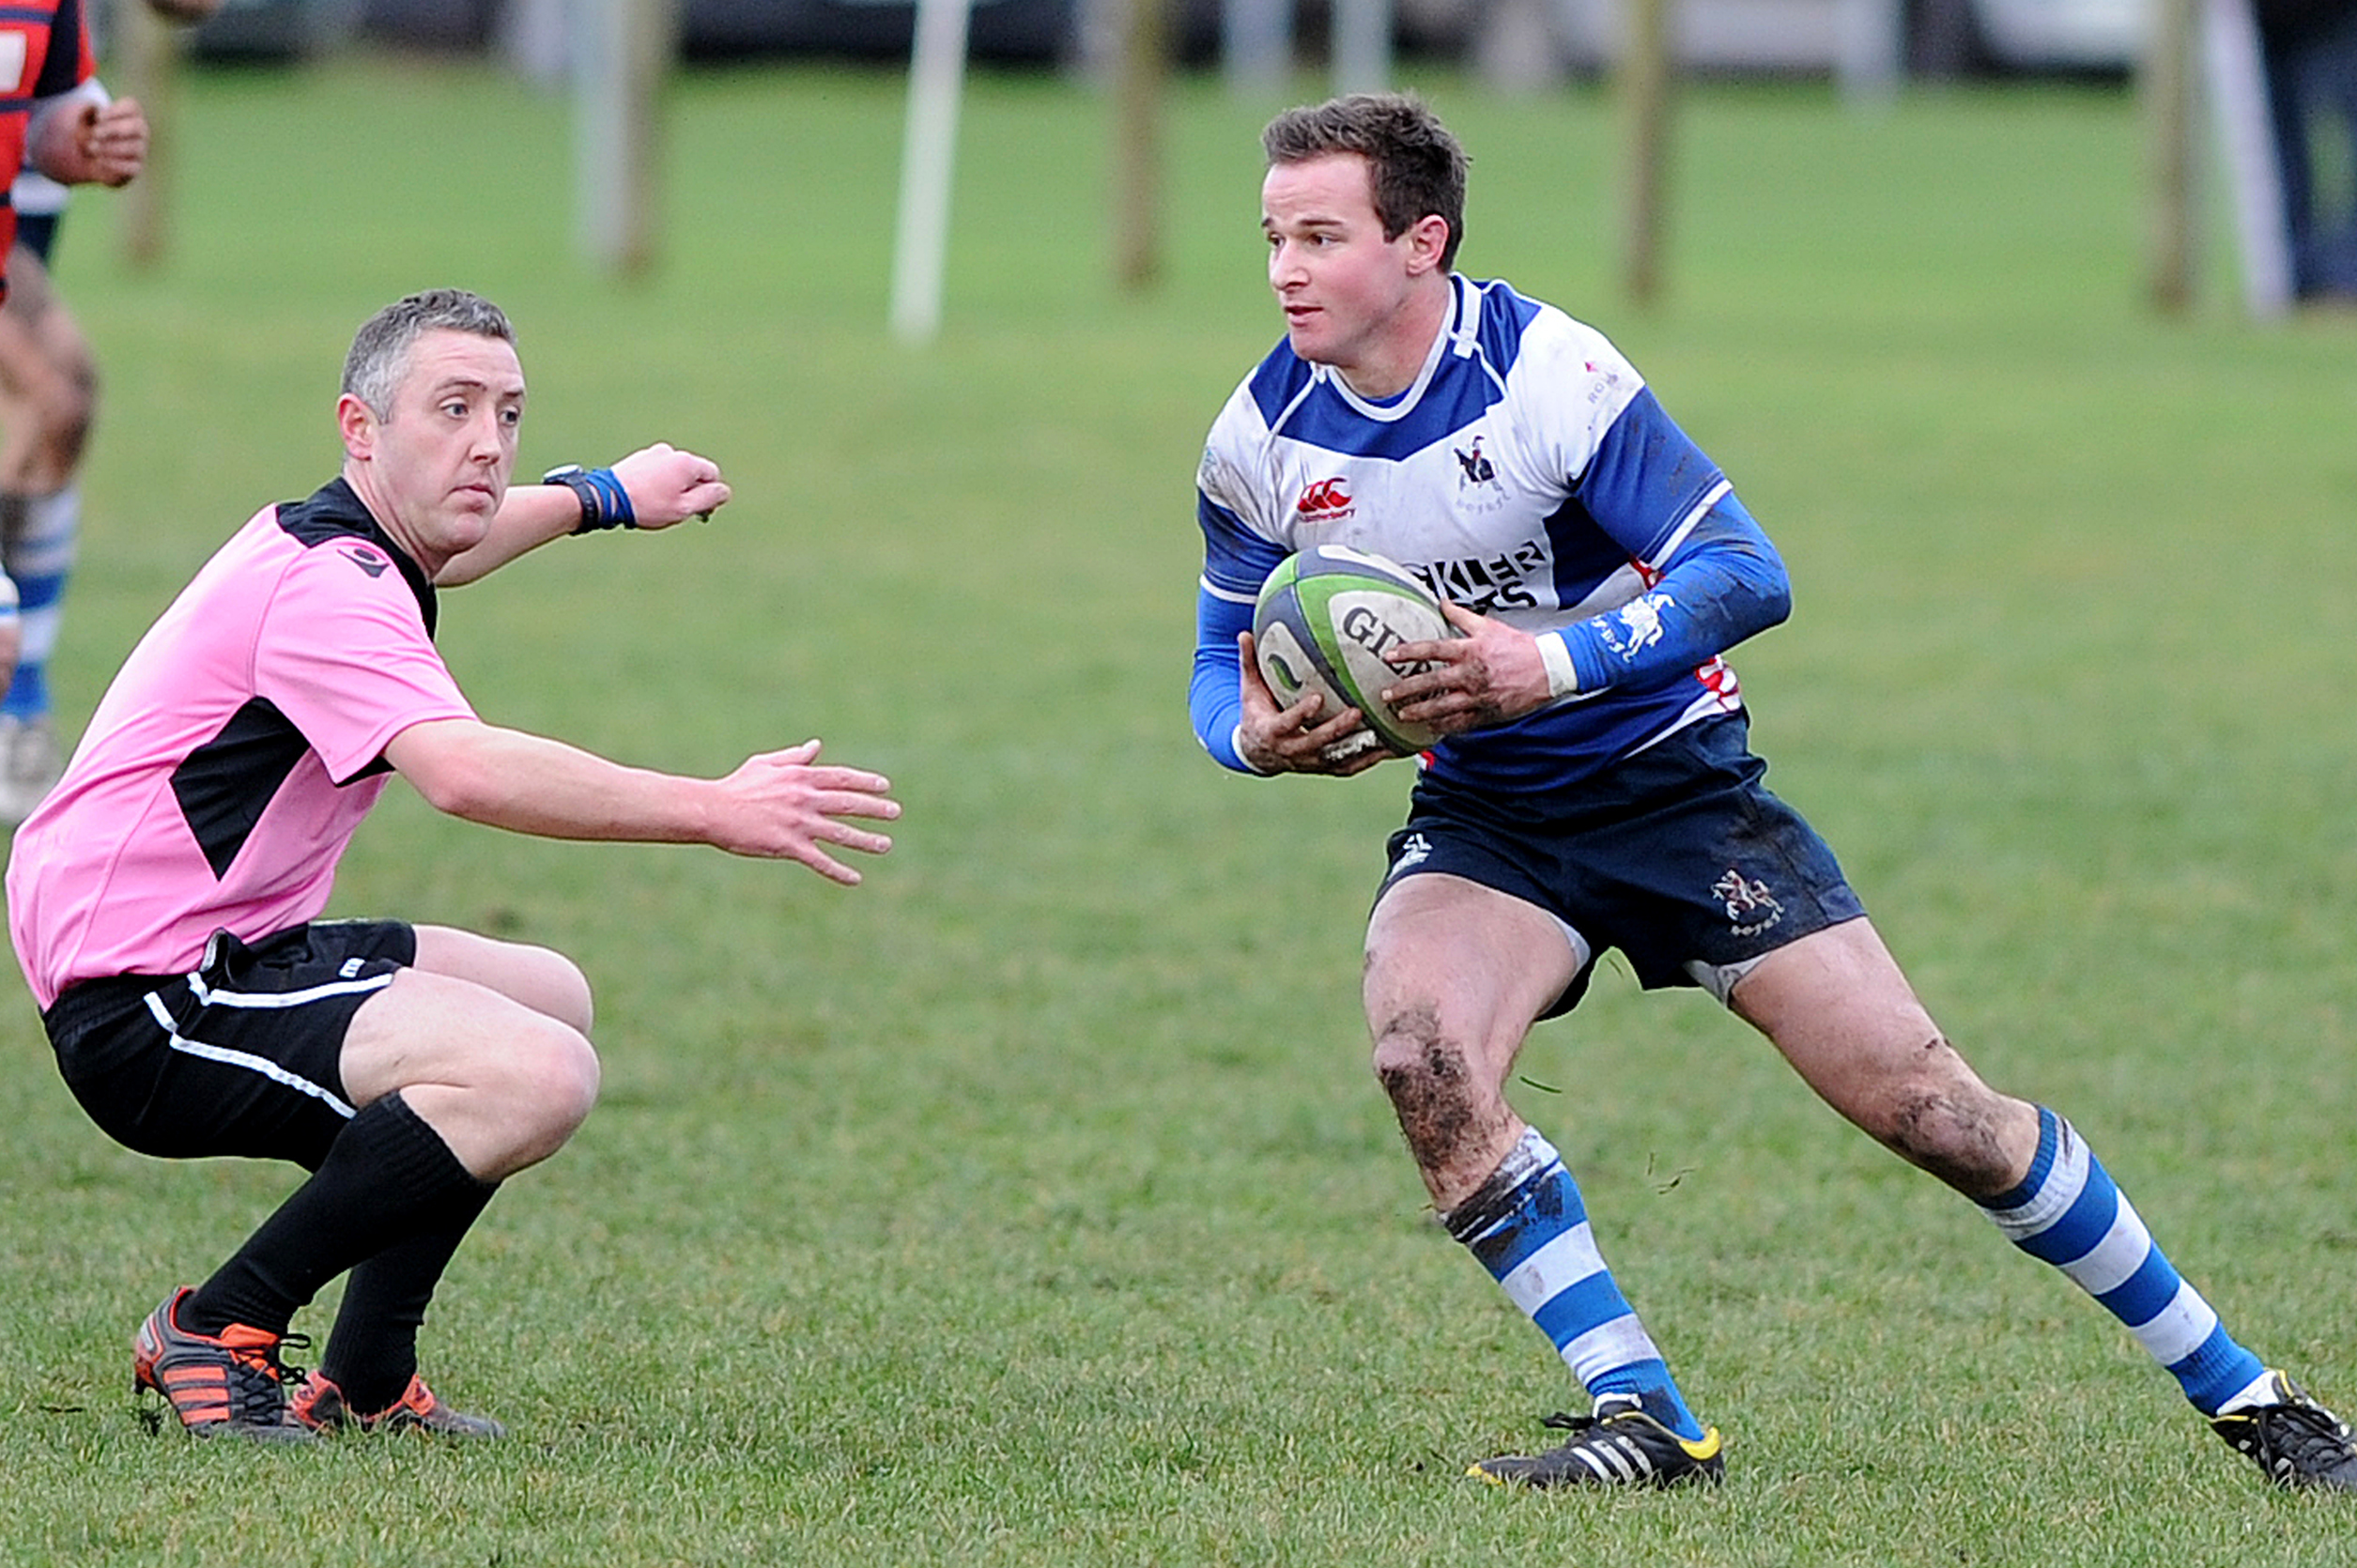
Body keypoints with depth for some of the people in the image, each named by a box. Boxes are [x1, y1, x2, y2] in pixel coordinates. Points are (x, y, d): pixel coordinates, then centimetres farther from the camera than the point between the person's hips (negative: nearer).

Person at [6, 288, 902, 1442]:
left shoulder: (342, 544, 13)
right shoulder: (323, 586, -21)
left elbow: (430, 549, 42)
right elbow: (467, 773, -38)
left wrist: (603, 495, 55)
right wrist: (716, 812, -35)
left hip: (229, 953, 12)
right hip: (145, 1007, -12)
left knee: (549, 994, 25)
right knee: (536, 1075, -29)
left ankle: (363, 1382, 18)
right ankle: (217, 1331, -13)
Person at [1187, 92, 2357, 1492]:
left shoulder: (1549, 375, -21)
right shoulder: (1260, 443, -8)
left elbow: (1747, 573, -22)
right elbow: (1227, 656, 5)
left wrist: (1545, 665, -35)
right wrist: (1254, 734, -20)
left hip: (1671, 780, -3)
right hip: (1486, 815, 3)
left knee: (1930, 1106, -6)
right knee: (1421, 1057, -29)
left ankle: (2239, 1390, 9)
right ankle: (1646, 1422, -18)